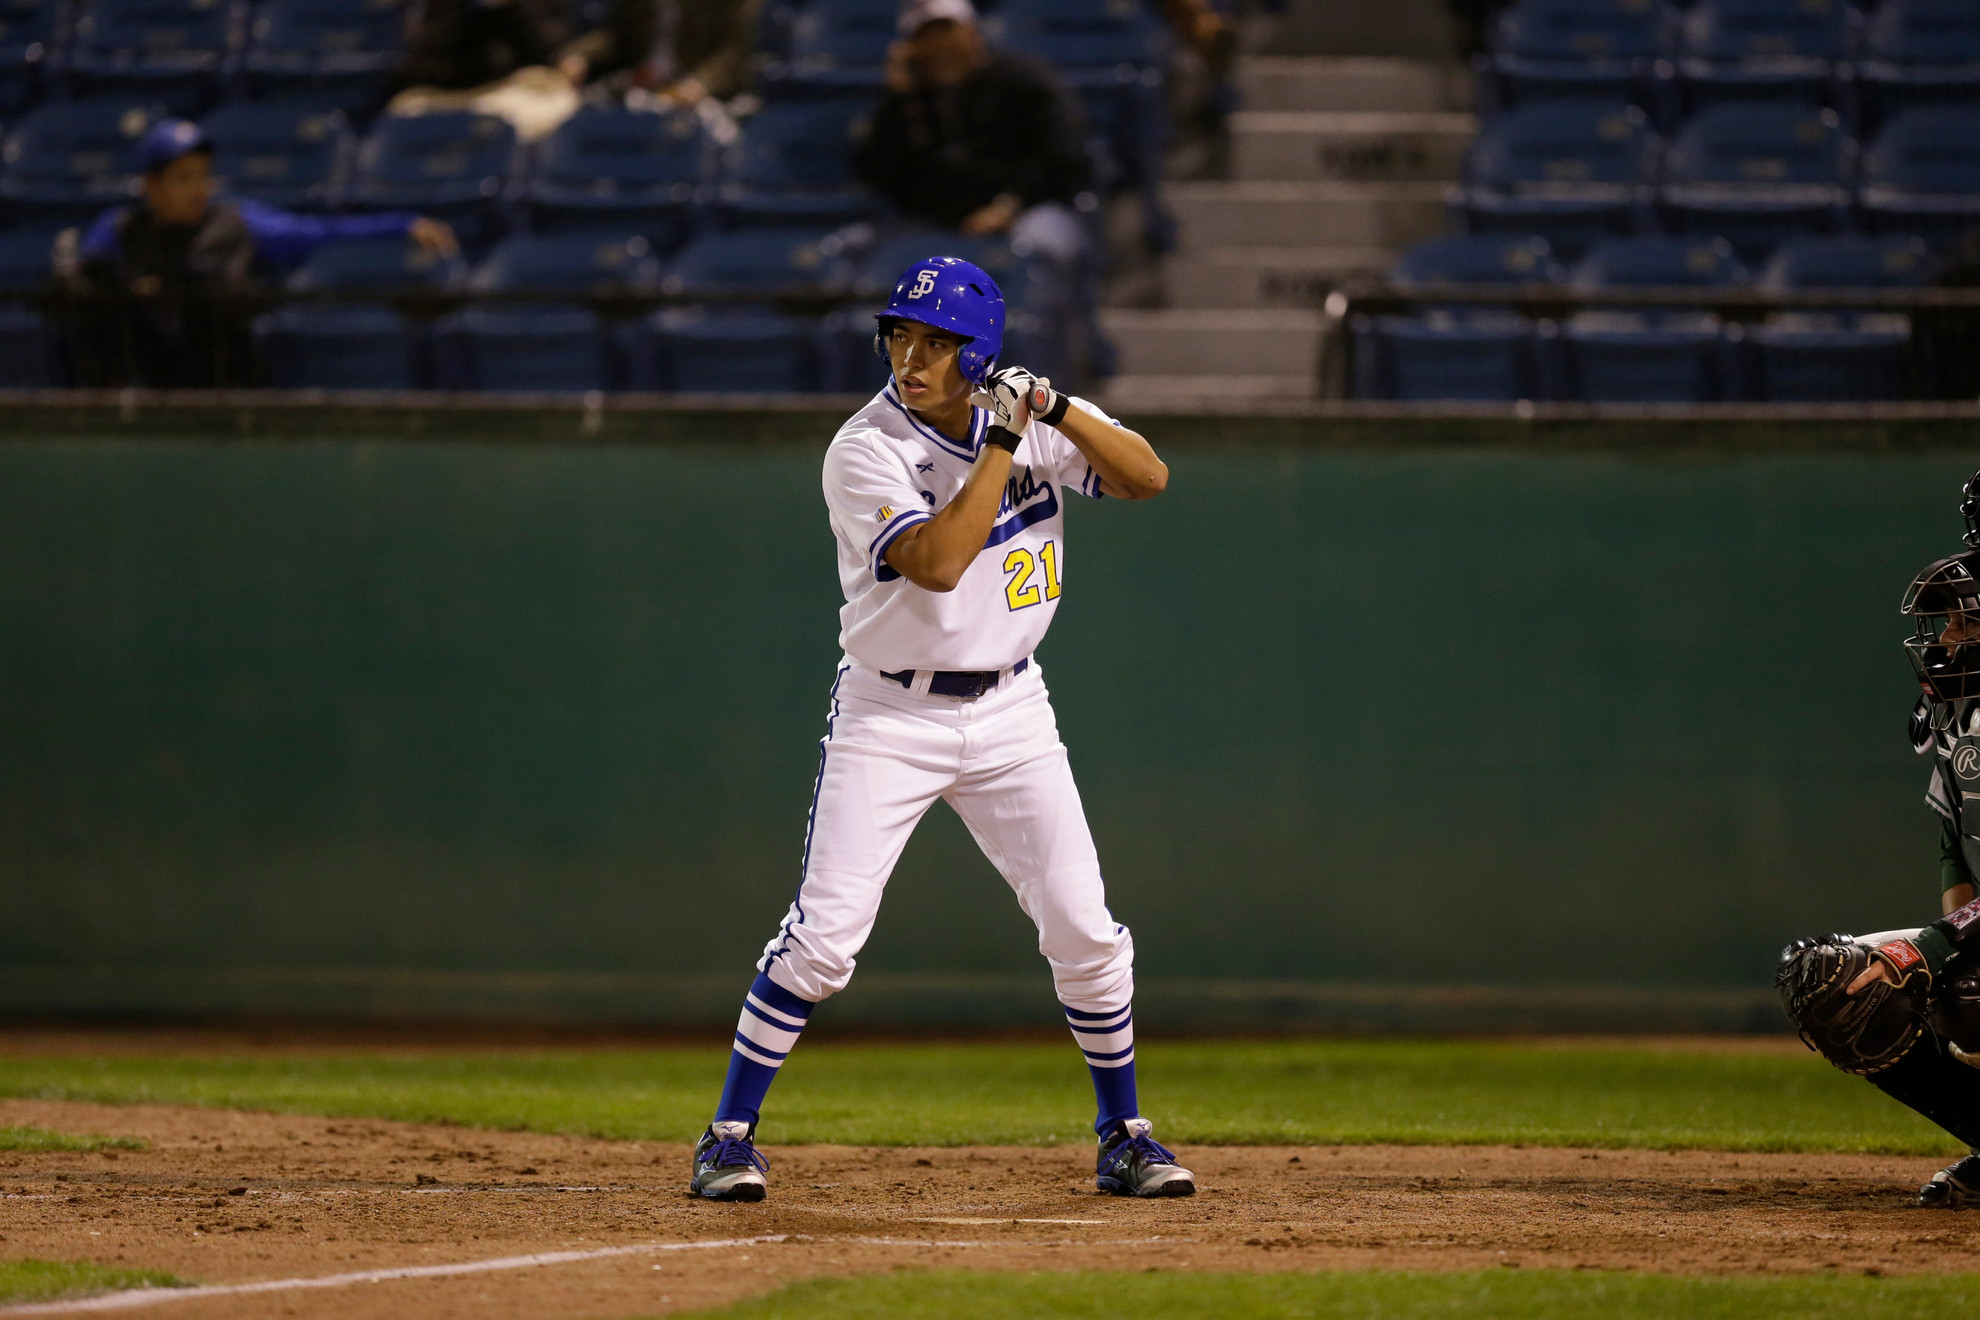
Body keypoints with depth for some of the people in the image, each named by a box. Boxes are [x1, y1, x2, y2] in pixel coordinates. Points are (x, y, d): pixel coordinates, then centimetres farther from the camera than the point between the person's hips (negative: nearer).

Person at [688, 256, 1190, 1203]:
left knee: (1085, 930, 0)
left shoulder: (1032, 418, -1)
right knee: (823, 935, -13)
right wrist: (1004, 442, -26)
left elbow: (1148, 478, -6)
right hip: (889, 716, -4)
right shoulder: (866, 450, -16)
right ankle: (730, 1136, -2)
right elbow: (937, 563, -29)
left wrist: (1056, 411, -20)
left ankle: (1123, 1139, 16)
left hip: (1009, 711, 4)